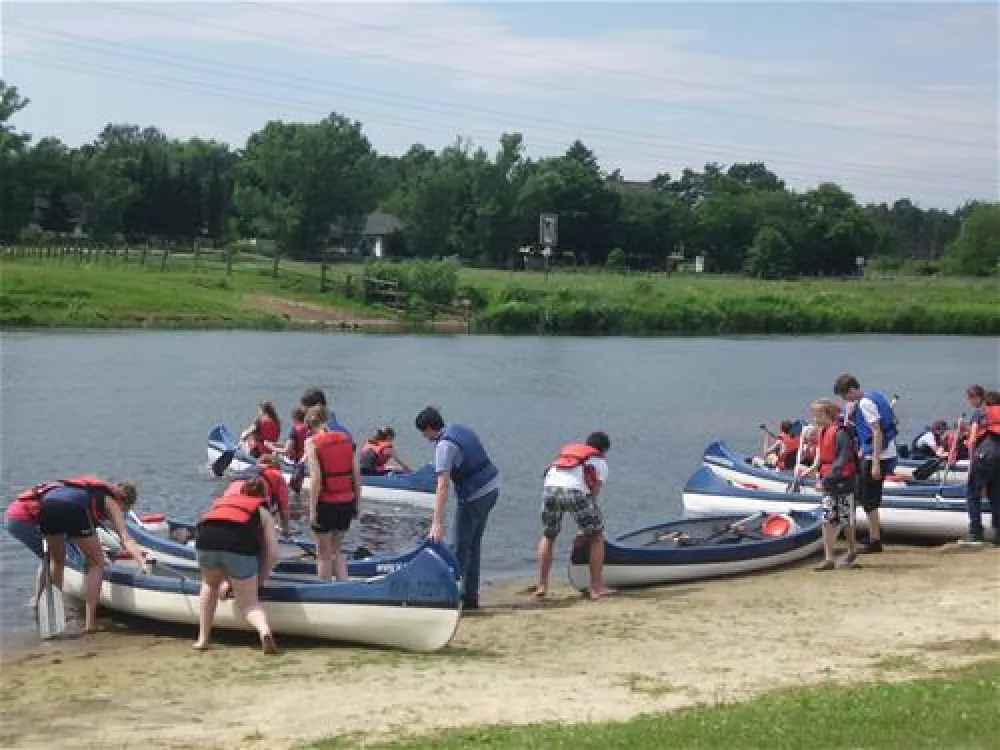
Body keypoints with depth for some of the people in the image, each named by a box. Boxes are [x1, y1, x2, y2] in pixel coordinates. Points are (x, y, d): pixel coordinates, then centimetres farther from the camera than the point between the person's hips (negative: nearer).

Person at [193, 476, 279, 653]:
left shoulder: (223, 501, 37)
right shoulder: (263, 512, 28)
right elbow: (272, 553, 15)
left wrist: (226, 581, 45)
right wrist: (259, 581, 28)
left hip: (205, 538, 2)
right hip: (240, 542, -2)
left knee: (210, 584, 32)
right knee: (249, 602, 11)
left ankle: (203, 639, 26)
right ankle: (264, 629, -19)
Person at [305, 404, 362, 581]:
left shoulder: (312, 443, -9)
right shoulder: (346, 438, 4)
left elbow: (316, 479, -16)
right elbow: (357, 474, 3)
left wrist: (312, 510, -12)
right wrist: (357, 503, 12)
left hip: (325, 503, -5)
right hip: (347, 503, 5)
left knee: (324, 554, 11)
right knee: (336, 550, 22)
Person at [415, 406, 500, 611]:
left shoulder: (444, 445, -18)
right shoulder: (459, 429, 9)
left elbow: (442, 486, -26)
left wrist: (437, 523, -31)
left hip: (474, 495, -9)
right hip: (492, 488, 9)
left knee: (462, 547, -1)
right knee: (473, 544, 15)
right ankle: (471, 597, 19)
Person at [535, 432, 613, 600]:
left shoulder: (566, 449, 35)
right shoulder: (600, 461, 25)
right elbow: (595, 490, 17)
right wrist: (587, 522, 25)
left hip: (550, 487, 4)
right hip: (576, 490, -4)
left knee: (548, 535, 25)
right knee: (596, 536, 14)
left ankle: (541, 586, 21)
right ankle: (596, 588, 12)